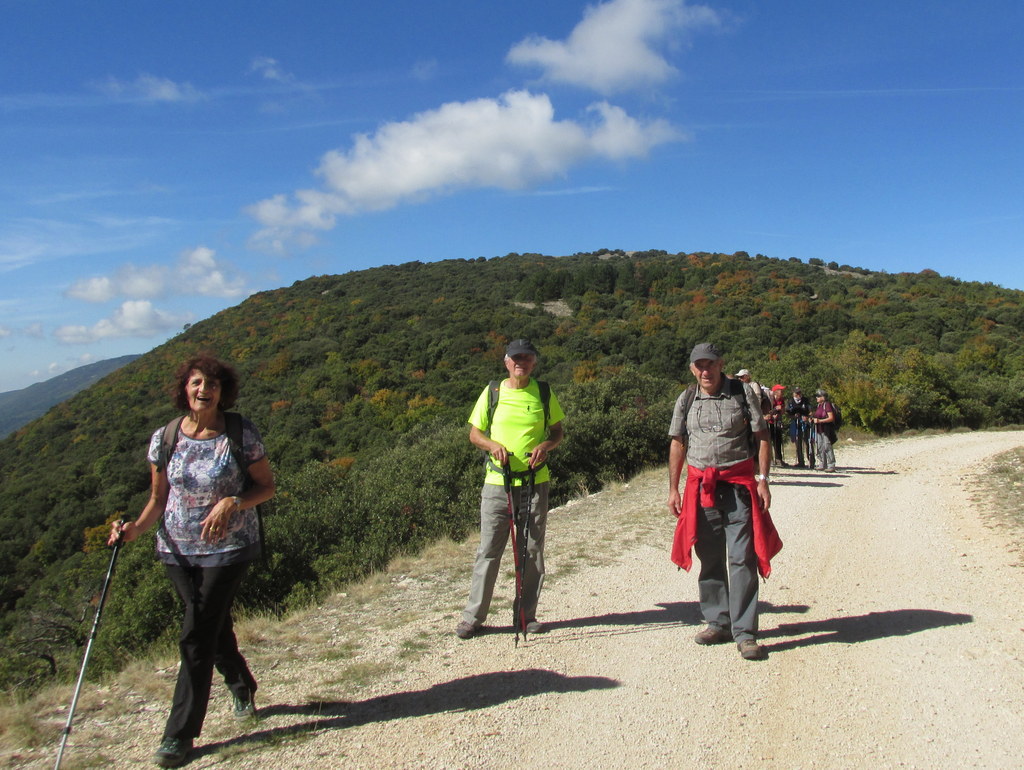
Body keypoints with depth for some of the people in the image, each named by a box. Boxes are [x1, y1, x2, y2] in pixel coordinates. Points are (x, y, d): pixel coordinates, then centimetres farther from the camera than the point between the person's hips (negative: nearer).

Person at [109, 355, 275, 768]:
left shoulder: (241, 435, -12)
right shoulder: (164, 438, -3)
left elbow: (266, 486, -4)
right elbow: (158, 498, 5)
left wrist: (232, 503, -22)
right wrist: (136, 528, -13)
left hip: (228, 547, -4)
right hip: (178, 549, 4)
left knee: (196, 636, -4)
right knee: (215, 626, 17)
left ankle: (180, 733, 11)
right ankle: (242, 687, 45)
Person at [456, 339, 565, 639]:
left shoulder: (543, 393, 6)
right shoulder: (492, 392, 4)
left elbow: (558, 431, 13)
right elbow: (474, 433, 9)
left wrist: (545, 445, -9)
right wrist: (493, 445, -12)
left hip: (535, 482, 1)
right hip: (497, 482, -1)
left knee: (533, 550, 7)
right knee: (489, 550, 1)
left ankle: (528, 615, 20)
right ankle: (473, 616, 10)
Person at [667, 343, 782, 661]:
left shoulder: (742, 392, 1)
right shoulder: (686, 399, 8)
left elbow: (762, 437, 2)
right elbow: (677, 444, 12)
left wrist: (763, 479, -7)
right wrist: (673, 488, 8)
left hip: (739, 483, -3)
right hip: (701, 486, 3)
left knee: (742, 558, -5)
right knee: (710, 559, 10)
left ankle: (745, 633, 1)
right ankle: (718, 623, 23)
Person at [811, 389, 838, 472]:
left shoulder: (827, 404, -12)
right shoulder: (819, 405, 16)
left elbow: (831, 418, -17)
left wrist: (820, 421, -23)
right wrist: (813, 419, 8)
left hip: (826, 430, -9)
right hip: (819, 430, 9)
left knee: (827, 447, -10)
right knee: (820, 447, 12)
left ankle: (831, 466, -7)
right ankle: (822, 465, 20)